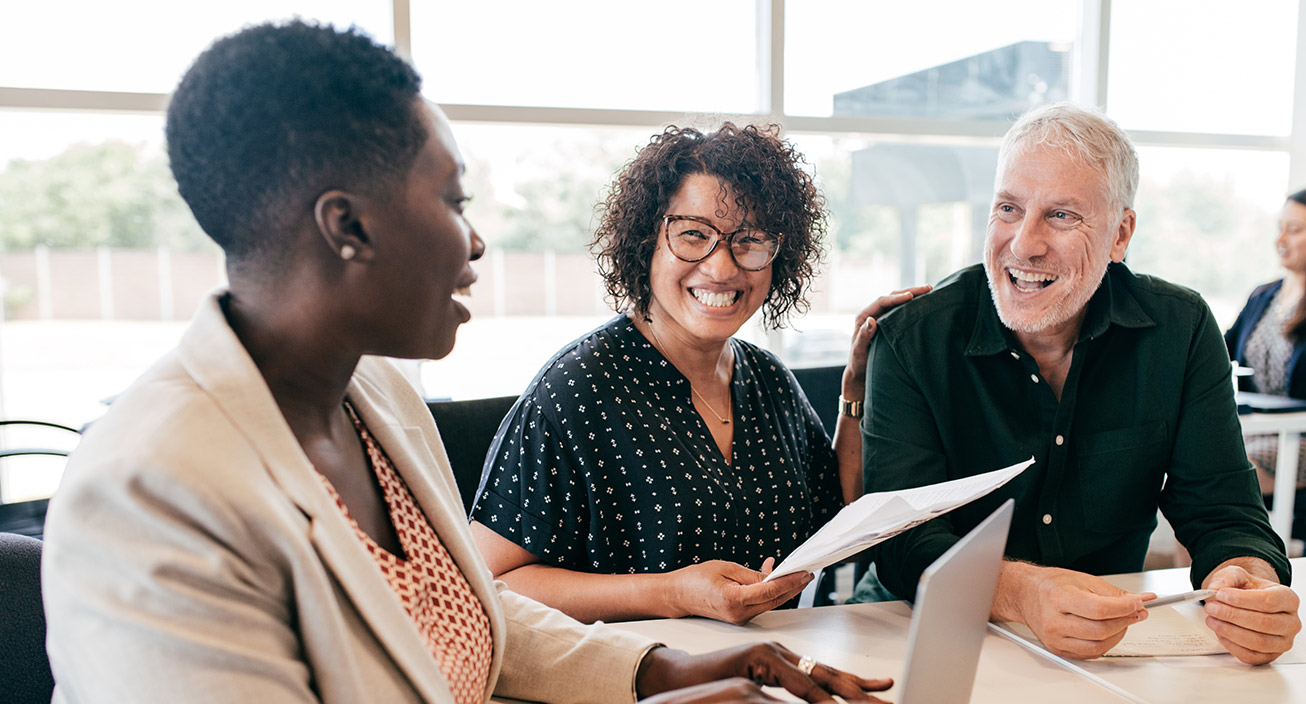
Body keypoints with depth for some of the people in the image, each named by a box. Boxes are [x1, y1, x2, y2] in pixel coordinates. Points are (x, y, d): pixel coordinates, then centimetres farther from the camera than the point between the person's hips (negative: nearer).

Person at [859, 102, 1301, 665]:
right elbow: (904, 539, -19)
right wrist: (1019, 591, -38)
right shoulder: (911, 338, -12)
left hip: (1119, 649, 4)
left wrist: (1250, 583, -28)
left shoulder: (1181, 330, -3)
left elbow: (1223, 513, -4)